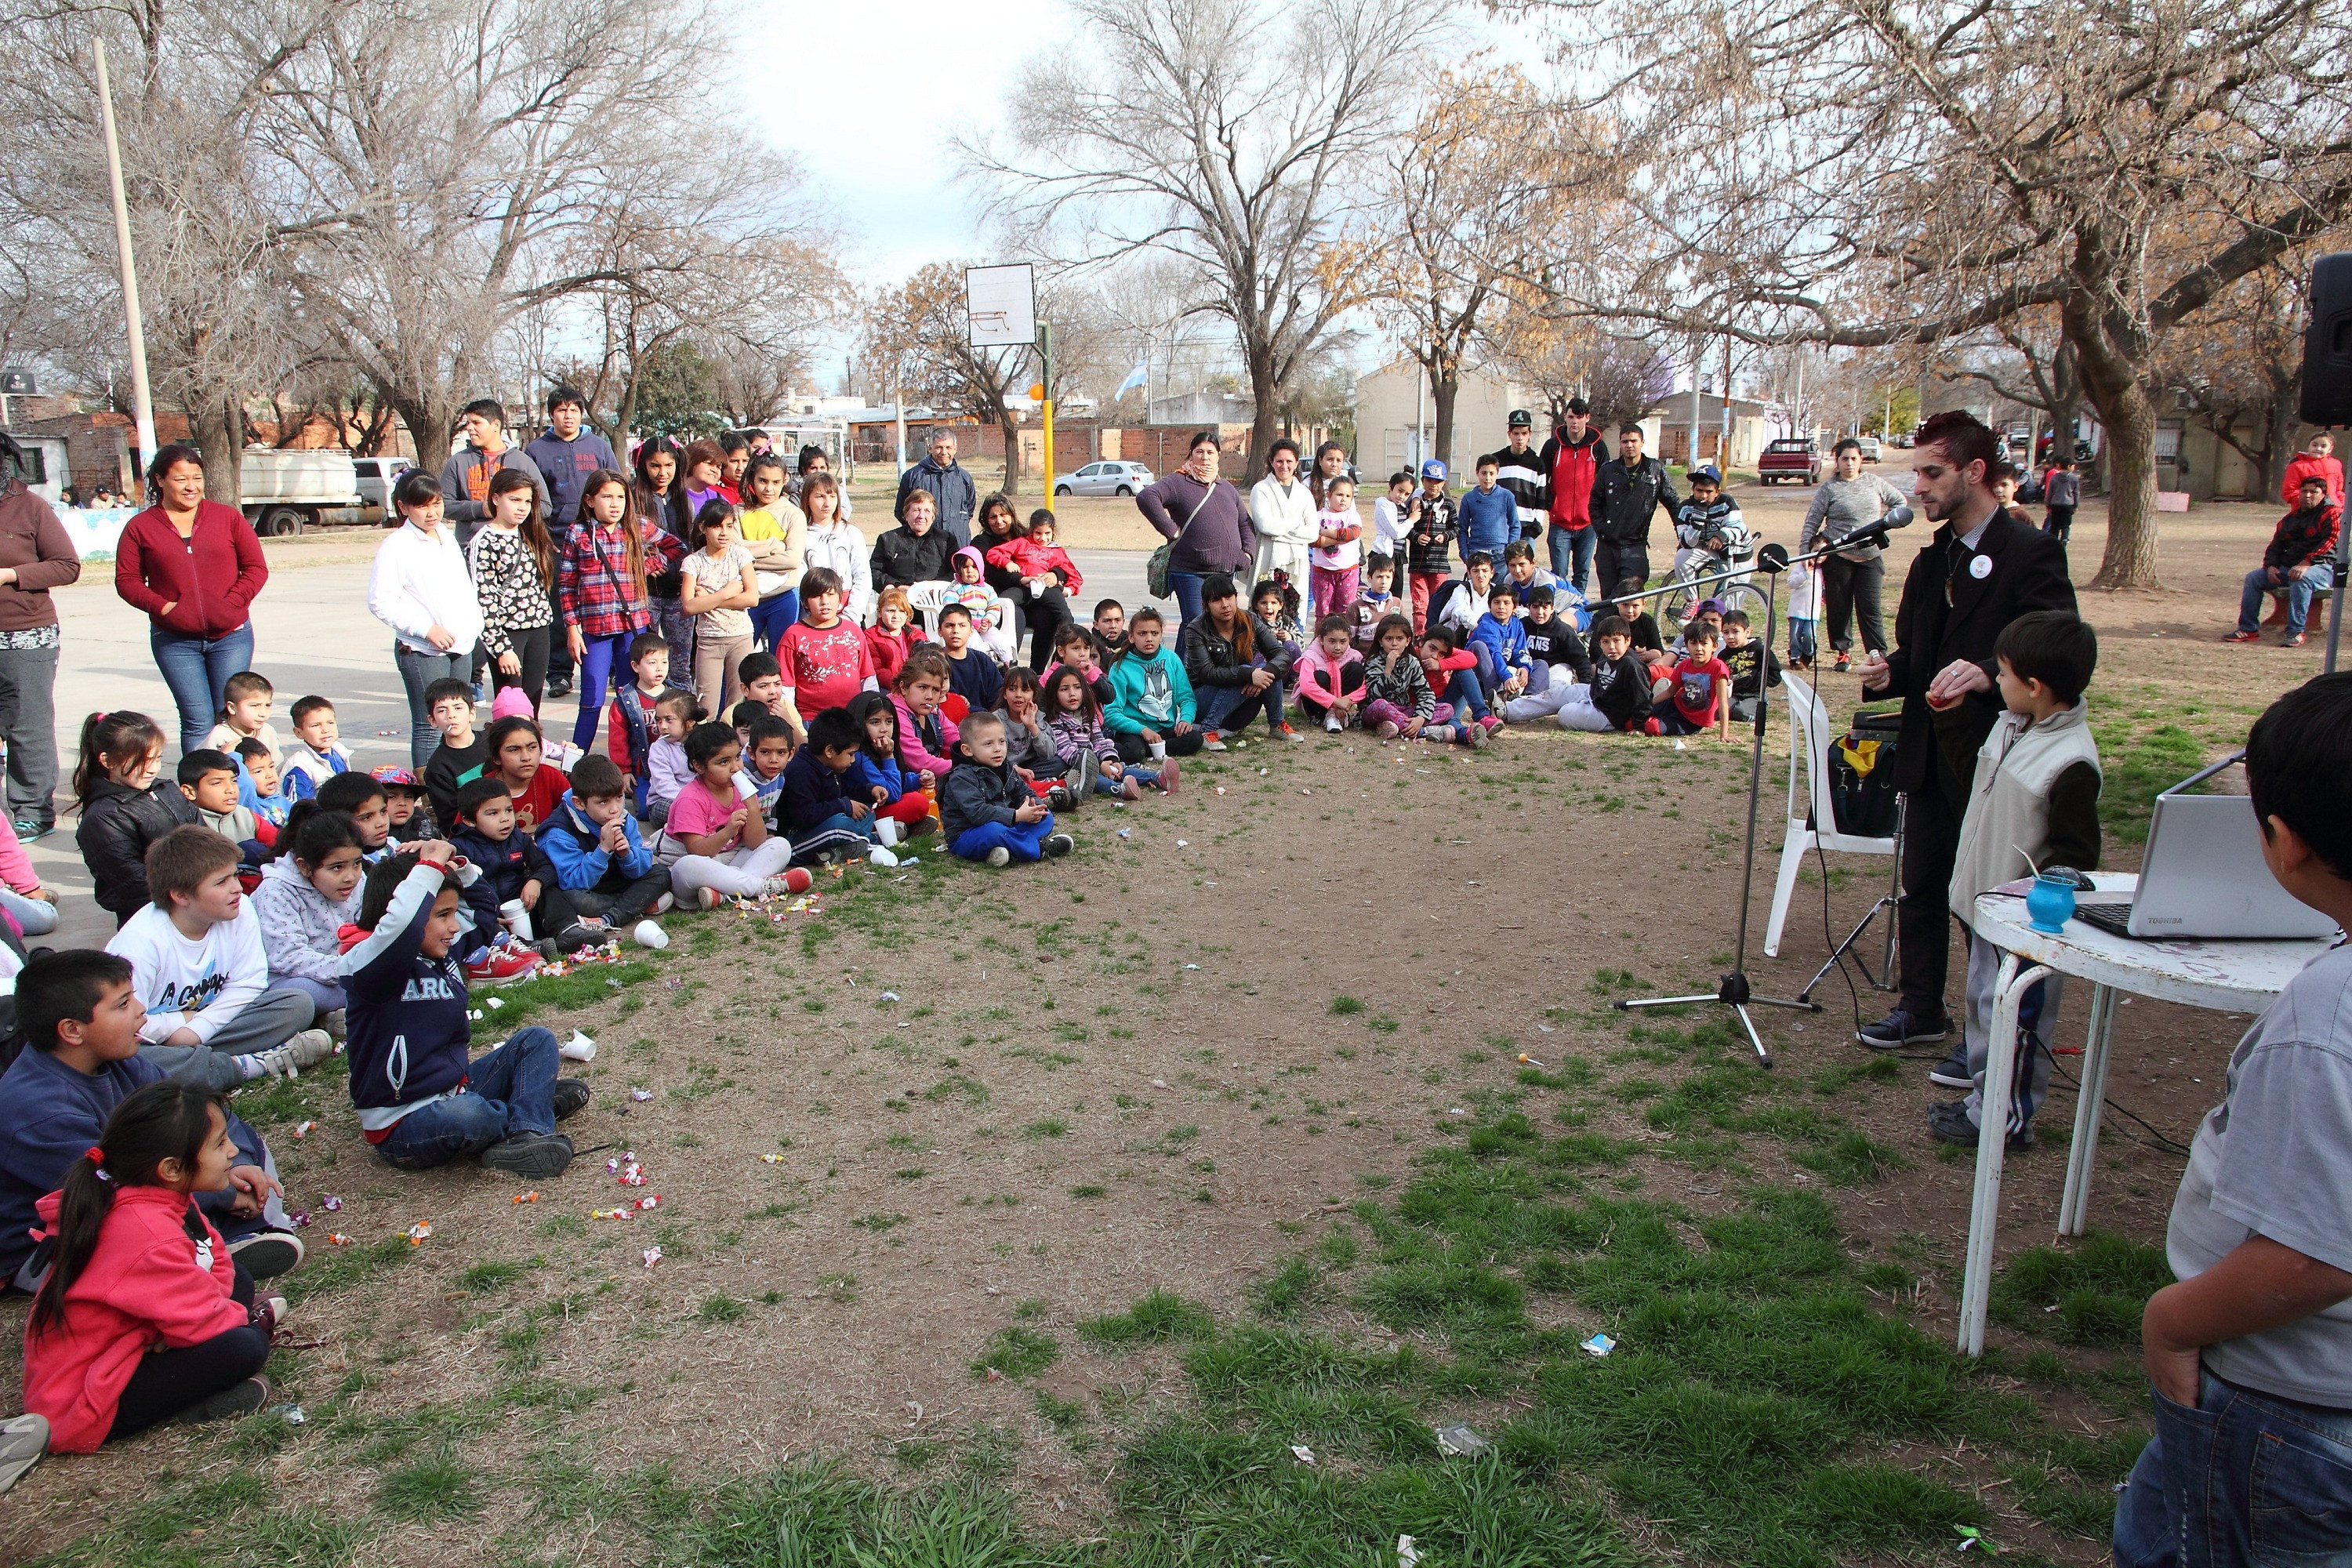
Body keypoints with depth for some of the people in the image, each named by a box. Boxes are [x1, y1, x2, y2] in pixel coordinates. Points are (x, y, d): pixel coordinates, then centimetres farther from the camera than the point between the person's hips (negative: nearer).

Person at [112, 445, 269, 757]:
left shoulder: (228, 518, 6)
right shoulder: (140, 528, 5)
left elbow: (256, 568, 6)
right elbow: (126, 580, 6)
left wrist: (231, 603, -8)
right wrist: (161, 606, -11)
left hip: (230, 635, 1)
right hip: (175, 640, 0)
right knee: (197, 722, -3)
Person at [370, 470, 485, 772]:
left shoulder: (448, 537, 14)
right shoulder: (395, 546, -8)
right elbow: (381, 602, -14)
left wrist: (476, 623, 9)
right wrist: (427, 629, -18)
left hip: (460, 647, 7)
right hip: (421, 651, -7)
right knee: (429, 727, -8)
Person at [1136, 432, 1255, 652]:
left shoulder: (1227, 489, 19)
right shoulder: (1178, 483, -3)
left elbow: (1246, 524, 25)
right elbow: (1146, 497, -20)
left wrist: (1248, 552, 8)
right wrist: (1170, 530, -18)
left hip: (1225, 571, 6)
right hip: (1189, 570, -6)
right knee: (1194, 622, -11)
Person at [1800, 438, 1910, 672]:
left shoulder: (1874, 483, 6)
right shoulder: (1829, 489, -2)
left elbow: (1900, 502, 18)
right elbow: (1811, 523, -3)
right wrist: (1804, 553, -12)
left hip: (1871, 557, 1)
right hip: (1838, 558, -1)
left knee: (1870, 609, -2)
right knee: (1839, 608, 5)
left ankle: (1879, 655, -2)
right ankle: (1843, 652, 17)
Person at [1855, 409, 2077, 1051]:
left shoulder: (2030, 553, -11)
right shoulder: (1933, 559, 13)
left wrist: (1986, 675, -34)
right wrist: (1888, 673, -3)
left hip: (1993, 757, -7)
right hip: (1929, 753, 7)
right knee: (1921, 887, 14)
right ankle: (1921, 1009, 28)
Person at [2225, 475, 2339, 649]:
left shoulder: (2332, 514, -3)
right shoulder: (2290, 519, 18)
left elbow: (2327, 543, -17)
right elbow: (2275, 546, 17)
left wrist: (2306, 564, -30)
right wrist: (2271, 566, -4)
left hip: (2322, 567, -7)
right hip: (2288, 567, 7)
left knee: (2301, 580, -38)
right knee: (2254, 578, -9)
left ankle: (2295, 633, -36)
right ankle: (2248, 629, -12)